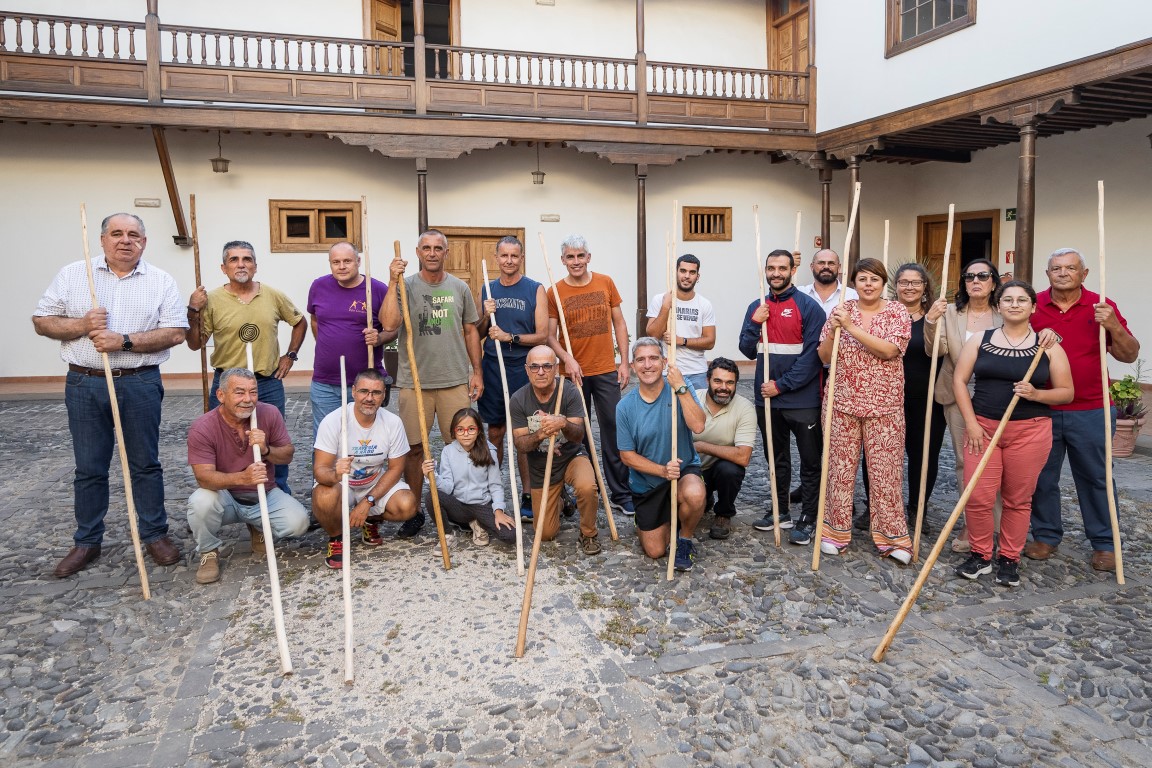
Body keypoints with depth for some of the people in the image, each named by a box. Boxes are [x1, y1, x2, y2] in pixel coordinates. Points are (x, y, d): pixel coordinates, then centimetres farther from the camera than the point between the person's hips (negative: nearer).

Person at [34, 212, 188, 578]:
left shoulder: (161, 281, 2)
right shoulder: (72, 274, 6)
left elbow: (175, 332, -6)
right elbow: (42, 321, 6)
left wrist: (125, 341, -16)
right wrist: (82, 325, -12)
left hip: (140, 385, -1)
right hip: (85, 384, 1)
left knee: (145, 464, 7)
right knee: (89, 468, 9)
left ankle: (155, 534, 19)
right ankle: (86, 541, 22)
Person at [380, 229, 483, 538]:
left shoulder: (459, 288, 7)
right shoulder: (406, 286, -1)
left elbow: (470, 330, 12)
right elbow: (389, 325, -17)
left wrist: (477, 371, 7)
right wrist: (394, 282, -19)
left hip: (456, 381, 2)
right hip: (414, 382, -2)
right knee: (414, 448, 6)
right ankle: (414, 512, 19)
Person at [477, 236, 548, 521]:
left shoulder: (535, 290, -1)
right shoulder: (488, 289, 10)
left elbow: (542, 335, -6)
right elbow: (478, 334, 14)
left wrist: (509, 337, -17)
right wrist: (486, 317, -5)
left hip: (523, 369, -3)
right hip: (492, 369, 3)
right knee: (495, 432, 9)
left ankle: (527, 495, 11)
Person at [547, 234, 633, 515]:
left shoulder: (605, 283, 3)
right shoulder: (555, 292, -2)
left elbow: (619, 323, 7)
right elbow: (550, 336, -3)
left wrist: (624, 363, 2)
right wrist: (567, 359, -20)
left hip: (607, 371, 1)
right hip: (574, 373, -1)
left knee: (614, 431, 3)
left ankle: (620, 494, 11)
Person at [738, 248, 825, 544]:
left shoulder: (808, 306, -9)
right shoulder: (756, 307, 8)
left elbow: (812, 355, -14)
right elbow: (748, 351, 7)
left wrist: (781, 385, -16)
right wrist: (755, 323, -9)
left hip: (802, 399, -5)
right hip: (766, 398, 5)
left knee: (810, 462, 6)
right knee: (776, 460, 17)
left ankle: (808, 519, 17)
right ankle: (780, 511, 31)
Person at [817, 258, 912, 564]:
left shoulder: (897, 312, 0)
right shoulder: (841, 311, 5)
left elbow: (889, 350, -18)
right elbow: (824, 358, 4)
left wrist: (851, 327, -21)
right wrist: (833, 331, -14)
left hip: (884, 406, -1)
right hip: (843, 403, 2)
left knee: (885, 470, 2)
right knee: (840, 467, 7)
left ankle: (891, 537, 13)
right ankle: (836, 531, 20)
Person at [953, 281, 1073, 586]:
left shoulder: (1048, 346, 4)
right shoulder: (980, 340, 5)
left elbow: (1066, 392, 6)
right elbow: (959, 380, 2)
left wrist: (1036, 394, -15)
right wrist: (971, 423, -7)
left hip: (1030, 431, 0)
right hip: (983, 426, 0)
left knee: (1018, 500, 6)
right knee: (977, 497, -5)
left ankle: (1009, 559, 21)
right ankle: (980, 555, 14)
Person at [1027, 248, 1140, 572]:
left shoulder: (1102, 307, -1)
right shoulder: (1033, 306, 0)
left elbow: (1130, 355, -1)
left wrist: (1113, 326, -18)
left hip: (1090, 411, -1)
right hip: (1041, 409, 1)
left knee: (1095, 477, 8)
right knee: (1042, 477, 9)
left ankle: (1104, 543, 21)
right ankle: (1046, 536, 24)